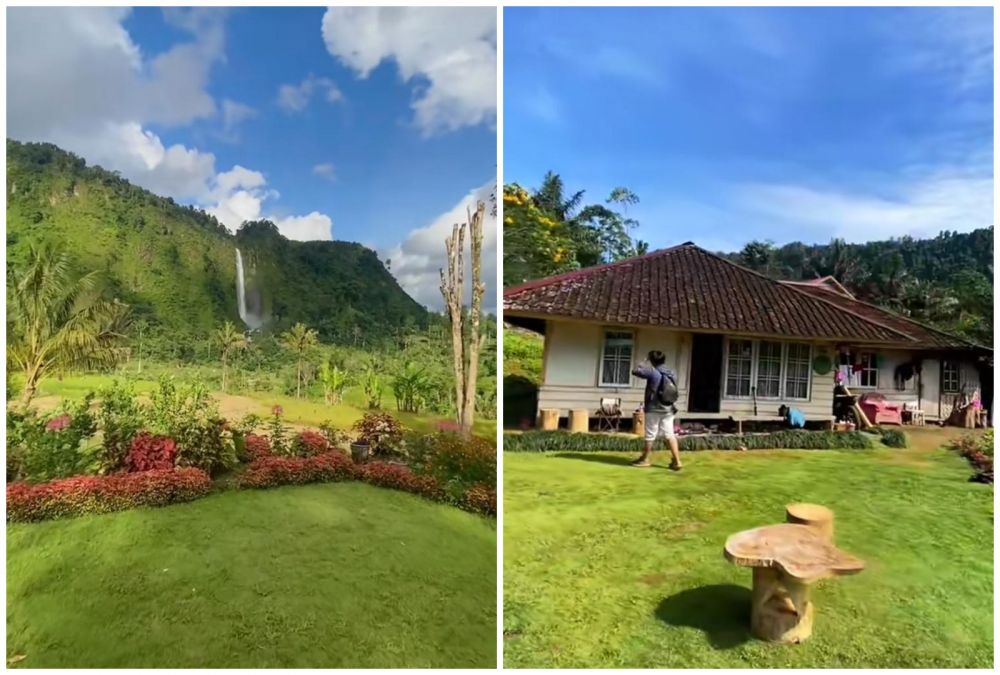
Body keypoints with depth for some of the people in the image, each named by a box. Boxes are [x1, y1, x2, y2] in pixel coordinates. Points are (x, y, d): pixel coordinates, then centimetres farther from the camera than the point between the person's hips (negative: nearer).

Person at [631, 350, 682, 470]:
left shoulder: (653, 371, -14)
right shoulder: (672, 374, 7)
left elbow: (635, 371, -15)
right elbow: (673, 390, 16)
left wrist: (645, 364, -1)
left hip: (653, 409, -6)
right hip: (668, 409, 6)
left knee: (650, 435, 6)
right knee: (669, 435, 7)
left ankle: (645, 459, 21)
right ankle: (676, 461, 3)